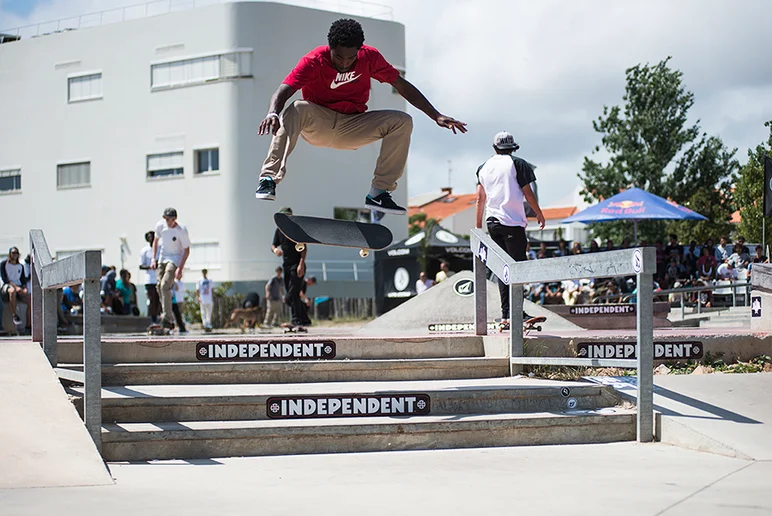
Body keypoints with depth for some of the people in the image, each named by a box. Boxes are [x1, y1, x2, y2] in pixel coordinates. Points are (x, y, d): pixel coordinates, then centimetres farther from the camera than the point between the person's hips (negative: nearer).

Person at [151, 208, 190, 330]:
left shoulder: (182, 231, -21)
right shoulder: (160, 225, -7)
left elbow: (187, 251, -14)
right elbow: (156, 241, 11)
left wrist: (180, 269, -21)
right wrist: (153, 259, 3)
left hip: (175, 259, -6)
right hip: (162, 258, 6)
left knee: (165, 285, -21)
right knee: (160, 286, 3)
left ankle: (167, 319, -21)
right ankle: (169, 320, 13)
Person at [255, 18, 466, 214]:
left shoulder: (369, 57, -9)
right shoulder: (314, 61, -18)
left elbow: (402, 86, -2)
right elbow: (283, 91, -30)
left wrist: (436, 116, -6)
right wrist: (272, 113, -53)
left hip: (352, 129, 3)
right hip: (318, 125, -3)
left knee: (403, 121, -18)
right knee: (297, 110, -36)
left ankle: (379, 193, -18)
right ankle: (269, 179, -42)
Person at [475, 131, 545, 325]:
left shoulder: (484, 167, 12)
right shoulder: (517, 164, -2)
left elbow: (480, 198, 13)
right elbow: (527, 192, -3)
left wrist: (478, 226, 18)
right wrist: (539, 214, 9)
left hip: (493, 222, 5)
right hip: (513, 222, -5)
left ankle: (505, 313, 7)